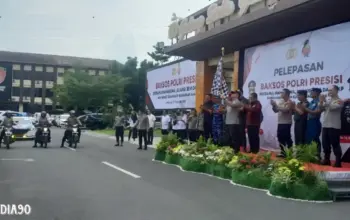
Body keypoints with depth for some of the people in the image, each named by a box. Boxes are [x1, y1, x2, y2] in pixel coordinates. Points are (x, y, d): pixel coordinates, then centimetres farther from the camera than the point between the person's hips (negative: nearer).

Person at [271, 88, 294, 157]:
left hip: (286, 123, -8)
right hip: (280, 123, 8)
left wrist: (276, 105, -18)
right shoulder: (280, 101, 15)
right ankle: (283, 152, 18)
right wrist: (274, 105, -2)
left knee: (287, 138, -5)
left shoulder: (290, 102, -8)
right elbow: (275, 111, 16)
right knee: (280, 138, 10)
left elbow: (285, 110, -22)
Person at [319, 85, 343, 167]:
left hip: (334, 126, -7)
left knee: (335, 144, -5)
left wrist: (325, 101, -11)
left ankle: (338, 161, -1)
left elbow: (332, 107, -19)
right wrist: (321, 101, -3)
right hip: (325, 125, 7)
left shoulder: (339, 101, -5)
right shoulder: (328, 101, 16)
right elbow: (321, 108, 11)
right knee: (325, 144, 10)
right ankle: (326, 159, 19)